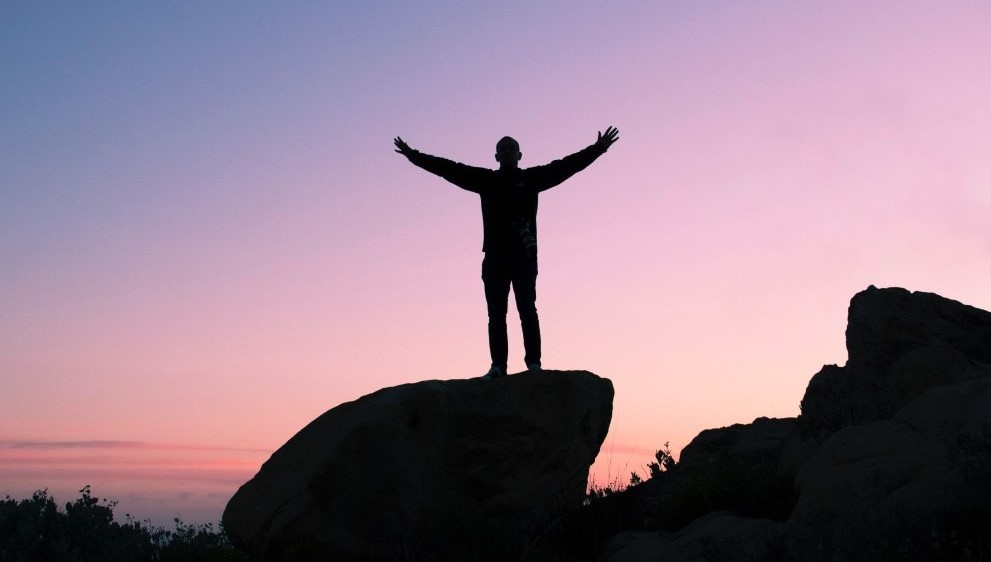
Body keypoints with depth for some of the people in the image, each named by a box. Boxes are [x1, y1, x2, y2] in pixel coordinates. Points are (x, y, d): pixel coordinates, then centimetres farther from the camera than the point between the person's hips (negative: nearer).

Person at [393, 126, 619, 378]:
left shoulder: (532, 178, 9)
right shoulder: (486, 180, 13)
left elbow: (566, 166, 4)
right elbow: (449, 169, 12)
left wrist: (597, 149, -3)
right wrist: (414, 156, 10)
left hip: (524, 256, -2)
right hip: (494, 256, 2)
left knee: (527, 310, -7)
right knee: (496, 314, 0)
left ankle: (533, 363, -6)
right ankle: (498, 366, 1)